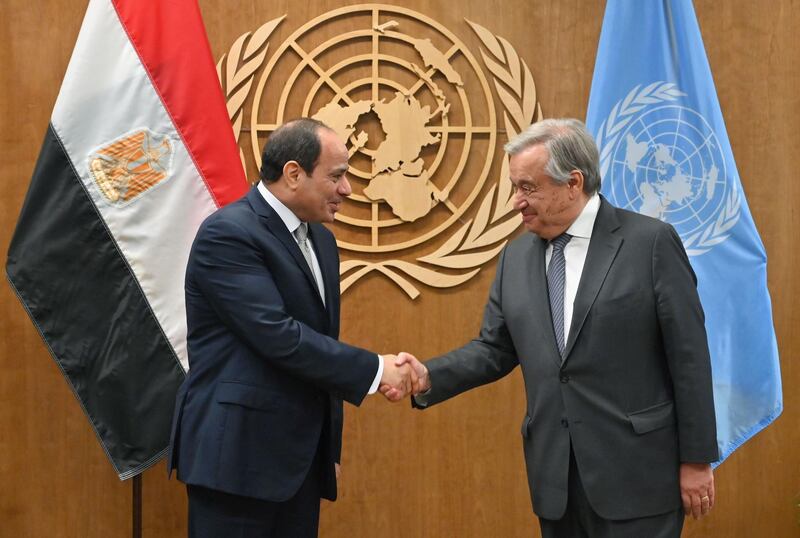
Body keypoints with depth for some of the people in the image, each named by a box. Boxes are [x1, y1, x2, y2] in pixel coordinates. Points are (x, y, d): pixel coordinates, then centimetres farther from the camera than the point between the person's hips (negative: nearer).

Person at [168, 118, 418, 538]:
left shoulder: (320, 239, 13)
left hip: (301, 455, 8)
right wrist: (375, 369, -17)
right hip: (239, 452, -8)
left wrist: (330, 447, 19)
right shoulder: (228, 234, -15)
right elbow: (278, 336, -23)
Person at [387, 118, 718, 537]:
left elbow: (688, 356, -7)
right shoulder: (516, 257, 9)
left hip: (634, 470, -5)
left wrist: (696, 459, -7)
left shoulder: (651, 242, -7)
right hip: (553, 472, 5)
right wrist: (429, 377, -6)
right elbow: (495, 349, 11)